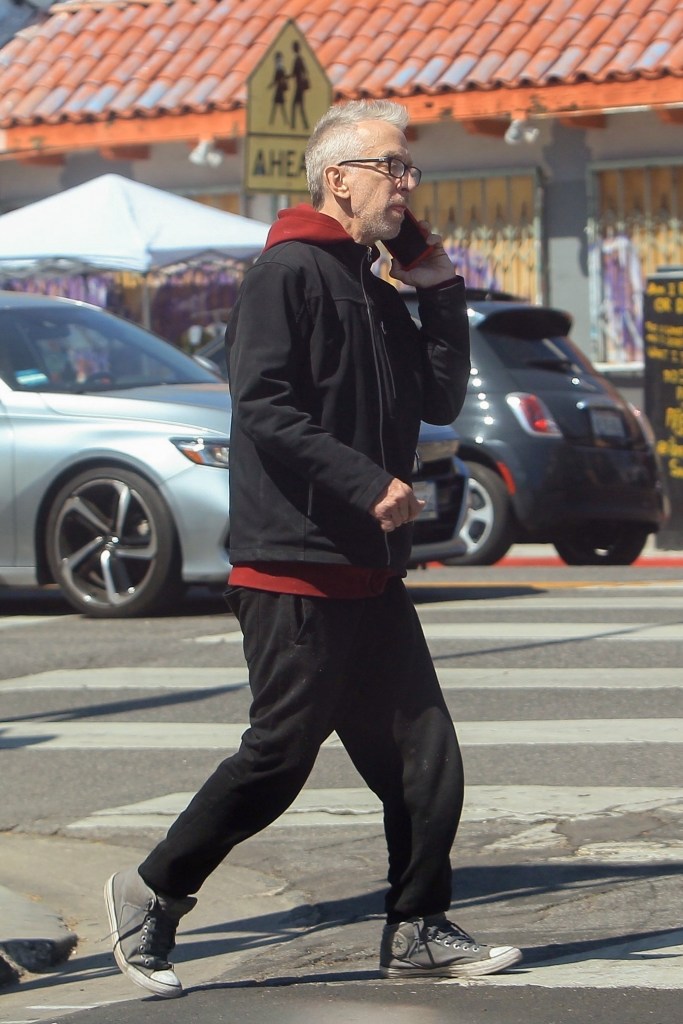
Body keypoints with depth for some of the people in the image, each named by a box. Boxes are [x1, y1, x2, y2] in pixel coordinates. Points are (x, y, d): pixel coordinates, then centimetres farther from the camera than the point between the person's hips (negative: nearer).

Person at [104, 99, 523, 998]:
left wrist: (440, 293, 8)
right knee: (280, 756, -5)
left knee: (424, 757, 5)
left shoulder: (380, 295, 19)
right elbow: (265, 410, -18)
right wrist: (368, 485, -22)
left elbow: (441, 402, 16)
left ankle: (418, 931, 13)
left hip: (369, 572, 9)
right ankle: (152, 895, 10)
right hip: (295, 566, -9)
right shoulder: (288, 274, -9)